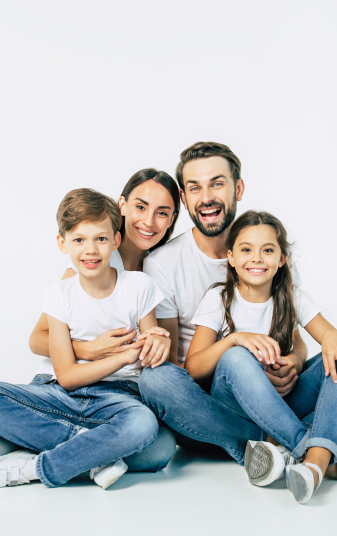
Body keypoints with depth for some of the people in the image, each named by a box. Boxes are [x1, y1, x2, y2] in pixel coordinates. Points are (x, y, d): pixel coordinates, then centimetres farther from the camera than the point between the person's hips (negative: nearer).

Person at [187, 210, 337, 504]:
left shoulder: (291, 298, 4)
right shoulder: (219, 299, -4)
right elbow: (192, 368, -13)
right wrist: (234, 338, -30)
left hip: (282, 403, 3)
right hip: (235, 407, -3)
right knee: (236, 358, -34)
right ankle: (306, 446, -33)